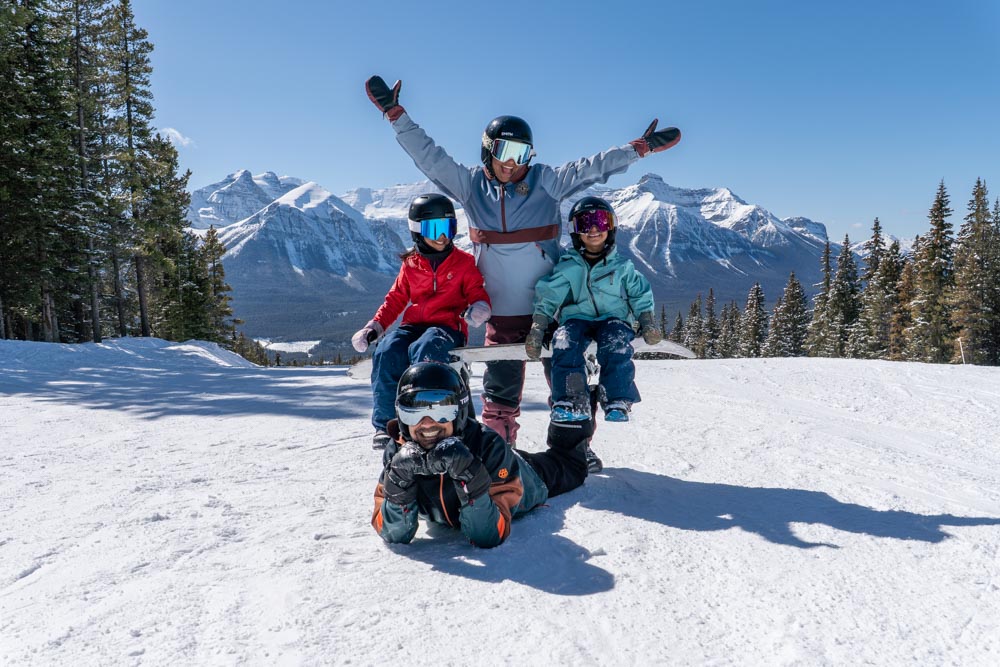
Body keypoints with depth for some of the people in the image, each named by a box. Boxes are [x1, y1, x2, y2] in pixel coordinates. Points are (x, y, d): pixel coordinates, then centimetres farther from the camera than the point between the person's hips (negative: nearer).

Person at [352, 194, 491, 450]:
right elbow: (396, 299, 20)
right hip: (413, 324, 3)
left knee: (424, 351, -38)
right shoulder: (411, 264, 17)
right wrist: (374, 327, 8)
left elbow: (477, 292, 7)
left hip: (447, 326, -3)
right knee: (386, 354, -28)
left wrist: (479, 307, -19)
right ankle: (386, 424, -16)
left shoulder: (464, 262, 10)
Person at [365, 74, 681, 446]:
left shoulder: (546, 182, -3)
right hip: (502, 311, 1)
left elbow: (593, 167, -3)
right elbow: (428, 155, 1)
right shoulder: (471, 185, 1)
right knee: (500, 387, 9)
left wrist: (640, 147, -8)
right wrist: (395, 113, -2)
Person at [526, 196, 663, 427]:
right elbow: (546, 299, 5)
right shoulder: (567, 268, 8)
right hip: (577, 319, 0)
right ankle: (570, 400, -34)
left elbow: (641, 297, 17)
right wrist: (536, 331, -5)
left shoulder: (622, 266, 11)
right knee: (564, 343, -32)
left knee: (617, 344, -34)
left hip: (613, 318, 0)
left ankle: (617, 400, -31)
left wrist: (648, 325, 3)